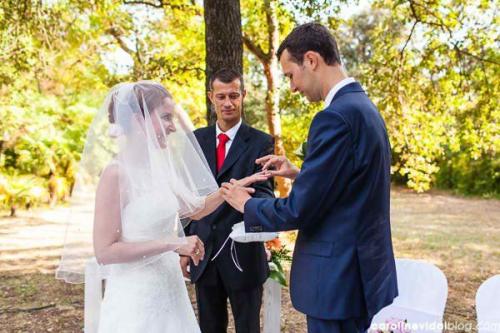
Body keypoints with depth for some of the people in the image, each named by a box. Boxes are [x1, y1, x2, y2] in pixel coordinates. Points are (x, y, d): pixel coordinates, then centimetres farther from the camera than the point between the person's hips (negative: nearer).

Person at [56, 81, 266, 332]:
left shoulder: (158, 167, 4)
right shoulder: (116, 173, -17)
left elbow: (195, 209, 17)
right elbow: (104, 251, -19)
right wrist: (173, 243, -21)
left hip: (168, 292, 7)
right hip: (136, 299, -7)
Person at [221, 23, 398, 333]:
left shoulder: (336, 116, -22)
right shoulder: (363, 106, 9)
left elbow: (299, 210, -21)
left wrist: (247, 204, -4)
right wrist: (300, 174, 11)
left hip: (340, 278, -9)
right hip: (368, 270, 9)